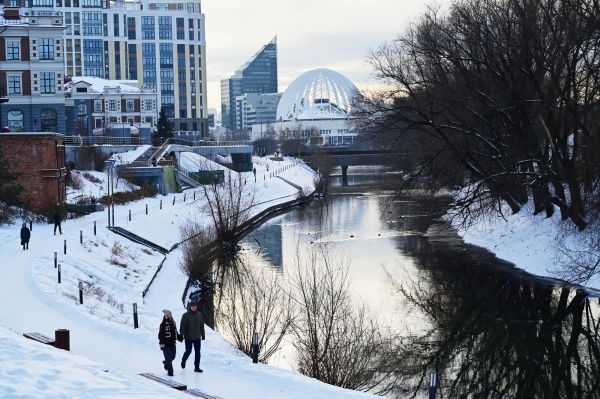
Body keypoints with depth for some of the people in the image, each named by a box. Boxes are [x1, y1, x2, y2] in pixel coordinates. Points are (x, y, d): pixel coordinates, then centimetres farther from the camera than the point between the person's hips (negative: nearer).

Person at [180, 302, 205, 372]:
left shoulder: (199, 315, 4)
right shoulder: (186, 315, -9)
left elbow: (202, 325, 12)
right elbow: (182, 326, -8)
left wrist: (203, 334, 13)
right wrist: (181, 335, -12)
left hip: (197, 337, 4)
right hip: (188, 337, -4)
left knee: (197, 352, 2)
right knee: (188, 351, -1)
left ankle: (197, 367, 9)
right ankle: (183, 361, 28)